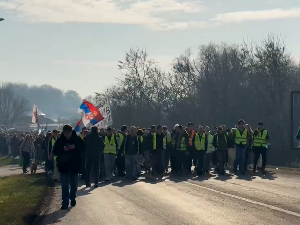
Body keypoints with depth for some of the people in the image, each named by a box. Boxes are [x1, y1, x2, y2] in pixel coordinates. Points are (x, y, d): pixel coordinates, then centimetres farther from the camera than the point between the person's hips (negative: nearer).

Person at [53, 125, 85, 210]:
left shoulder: (77, 139, -4)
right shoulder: (60, 141, -4)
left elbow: (83, 148, -1)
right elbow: (55, 151, -4)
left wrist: (75, 147, -20)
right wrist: (63, 149, -22)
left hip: (75, 165, 1)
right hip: (63, 166, -1)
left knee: (74, 184, 13)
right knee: (64, 186, -2)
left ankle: (73, 198, 33)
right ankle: (65, 202, 2)